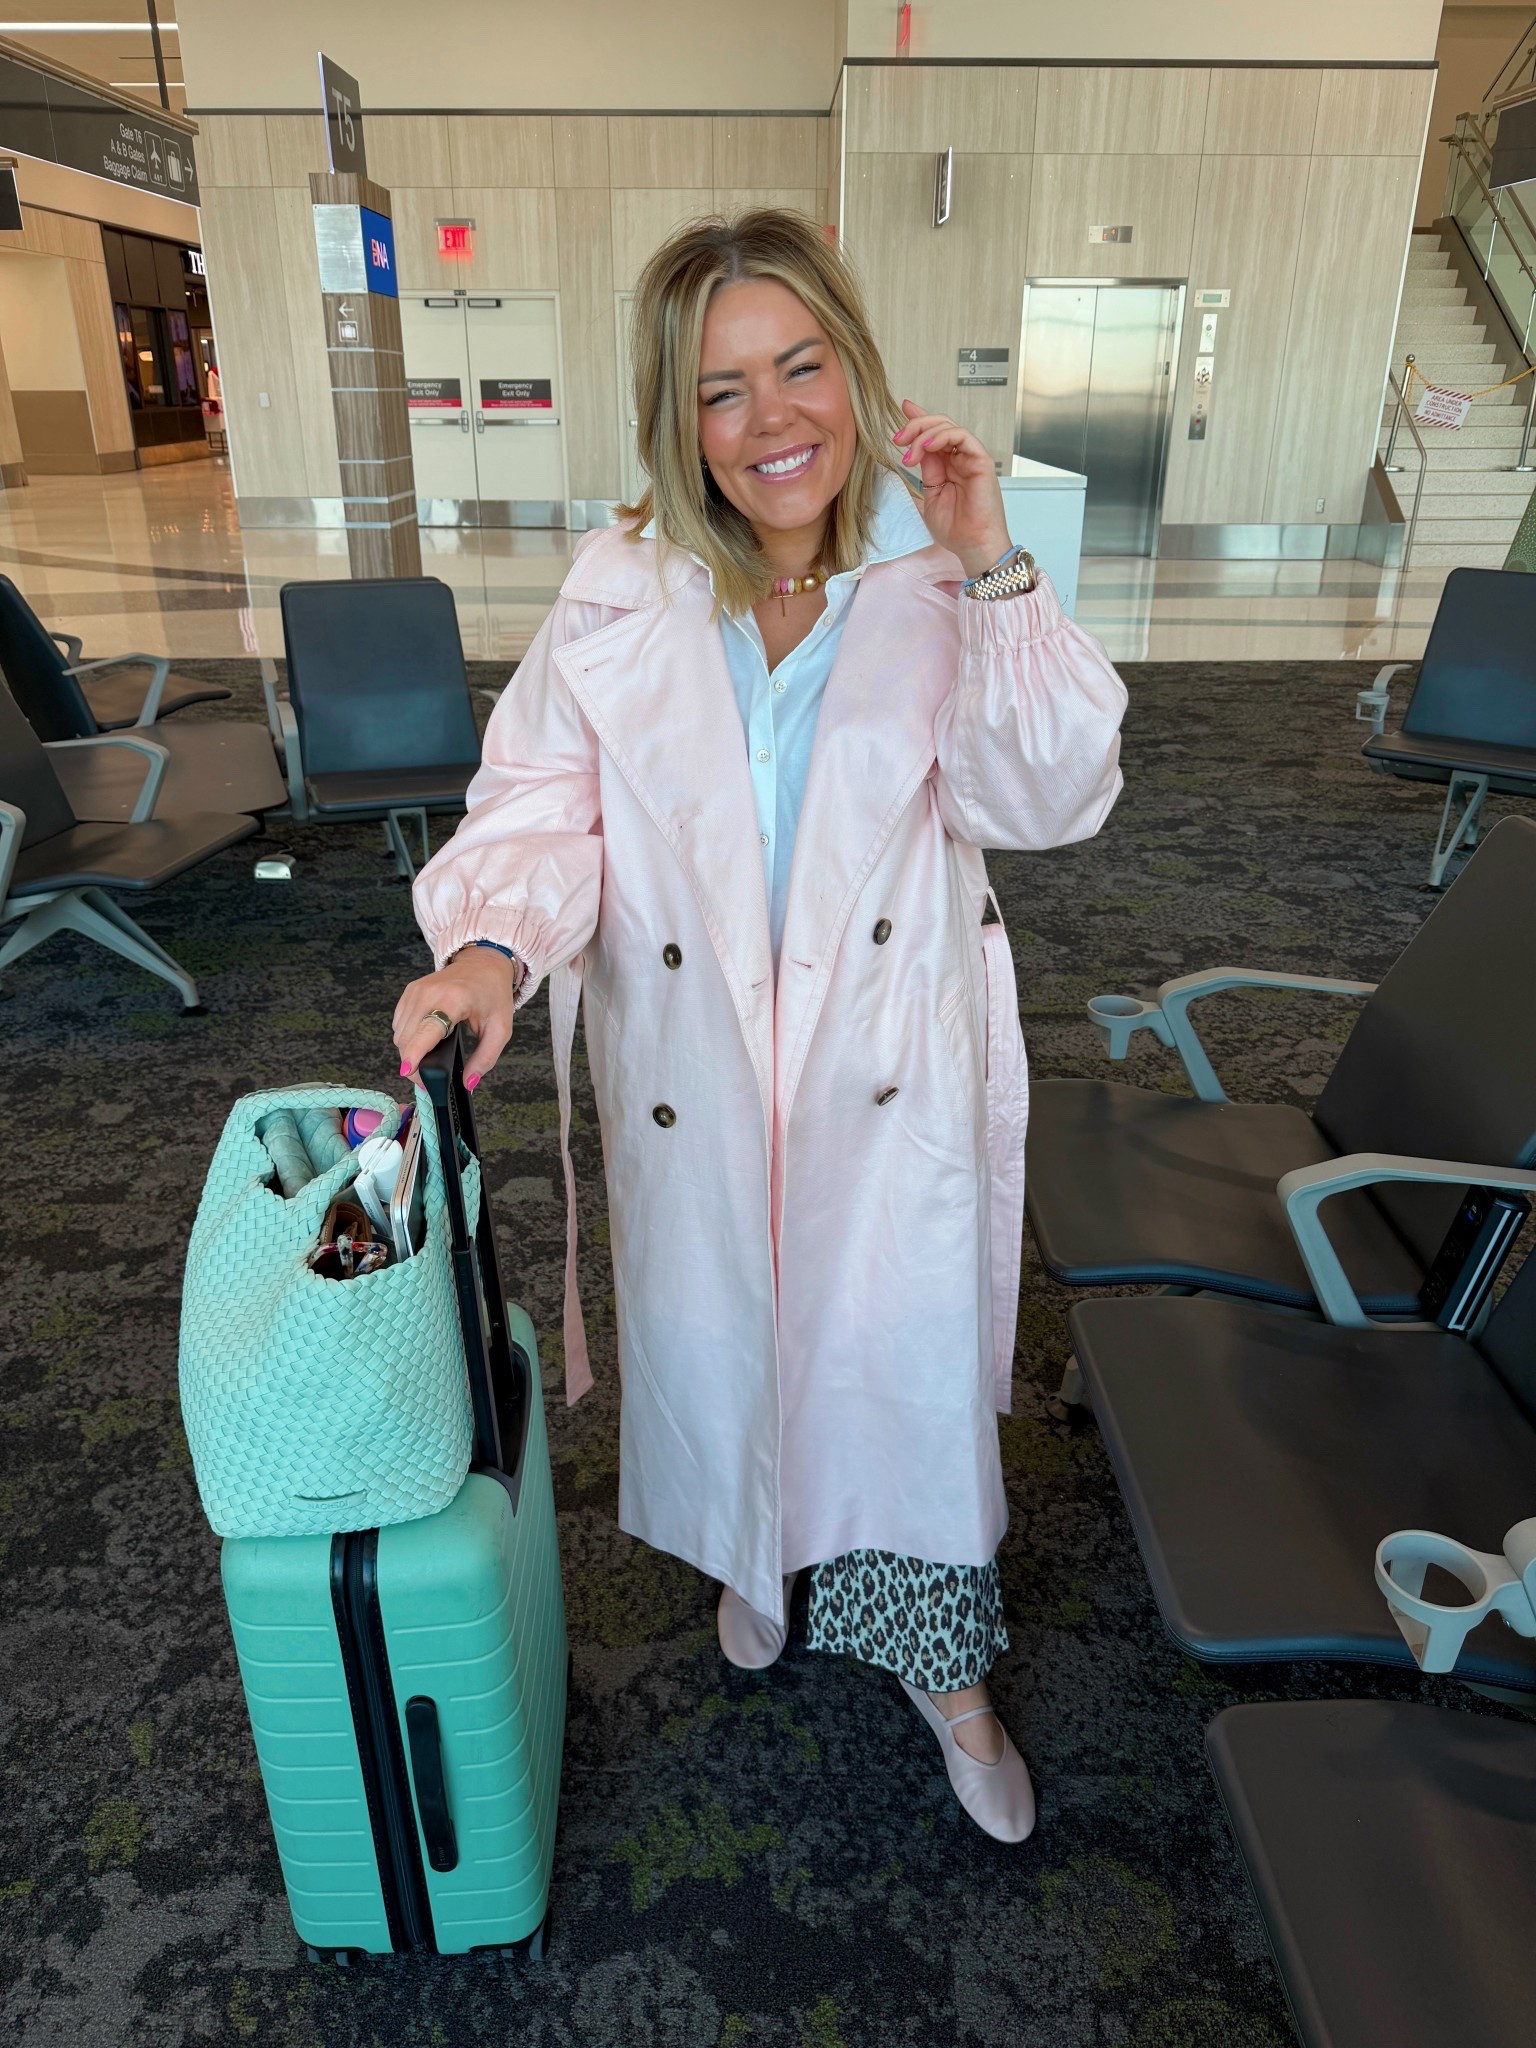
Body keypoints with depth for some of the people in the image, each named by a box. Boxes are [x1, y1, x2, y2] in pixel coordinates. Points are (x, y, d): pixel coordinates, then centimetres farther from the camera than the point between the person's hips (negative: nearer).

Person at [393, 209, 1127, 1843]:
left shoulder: (937, 583, -8)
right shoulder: (621, 594, -6)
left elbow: (1051, 800, -16)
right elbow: (544, 804, -7)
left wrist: (991, 573, -24)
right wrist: (493, 945, -26)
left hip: (886, 1060, 0)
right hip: (691, 1061, 1)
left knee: (907, 1353, 10)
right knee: (716, 1336, 20)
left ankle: (938, 1658, 37)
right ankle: (749, 1552, 52)